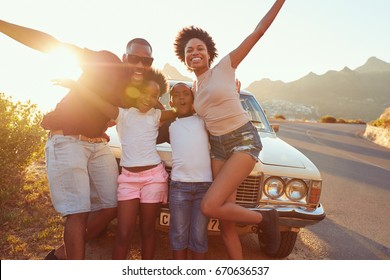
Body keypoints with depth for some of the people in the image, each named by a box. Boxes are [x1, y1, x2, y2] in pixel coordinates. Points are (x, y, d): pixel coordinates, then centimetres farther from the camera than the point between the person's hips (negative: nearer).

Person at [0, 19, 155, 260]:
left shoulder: (137, 89, 5)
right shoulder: (105, 61, -12)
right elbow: (53, 45, -16)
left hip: (99, 144, 7)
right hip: (67, 141, -7)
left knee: (111, 207, 7)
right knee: (79, 212, -10)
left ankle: (62, 254, 24)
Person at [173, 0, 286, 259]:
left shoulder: (225, 66, 0)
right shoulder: (194, 88, 14)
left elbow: (258, 32, -2)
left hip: (245, 140, -6)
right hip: (218, 147, 6)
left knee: (210, 206, -19)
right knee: (226, 223, 3)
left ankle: (266, 218, 7)